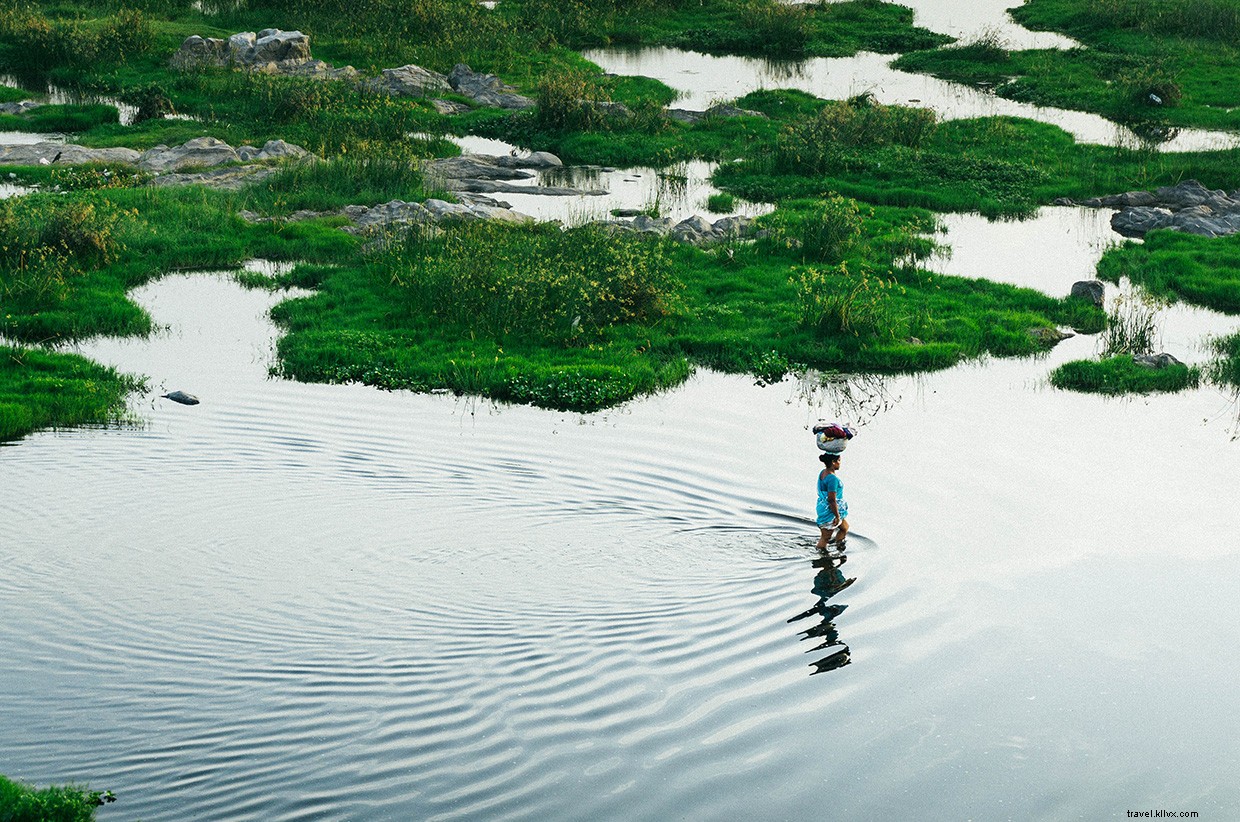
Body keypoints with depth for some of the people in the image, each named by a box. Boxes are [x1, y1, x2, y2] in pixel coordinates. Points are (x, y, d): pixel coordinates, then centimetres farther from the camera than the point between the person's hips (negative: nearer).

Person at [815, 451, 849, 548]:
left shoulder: (823, 473, 4)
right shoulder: (832, 478, -27)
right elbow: (832, 500, -27)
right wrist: (837, 516, -18)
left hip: (823, 507, 10)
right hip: (829, 511, -10)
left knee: (844, 527, 24)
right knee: (825, 537, 3)